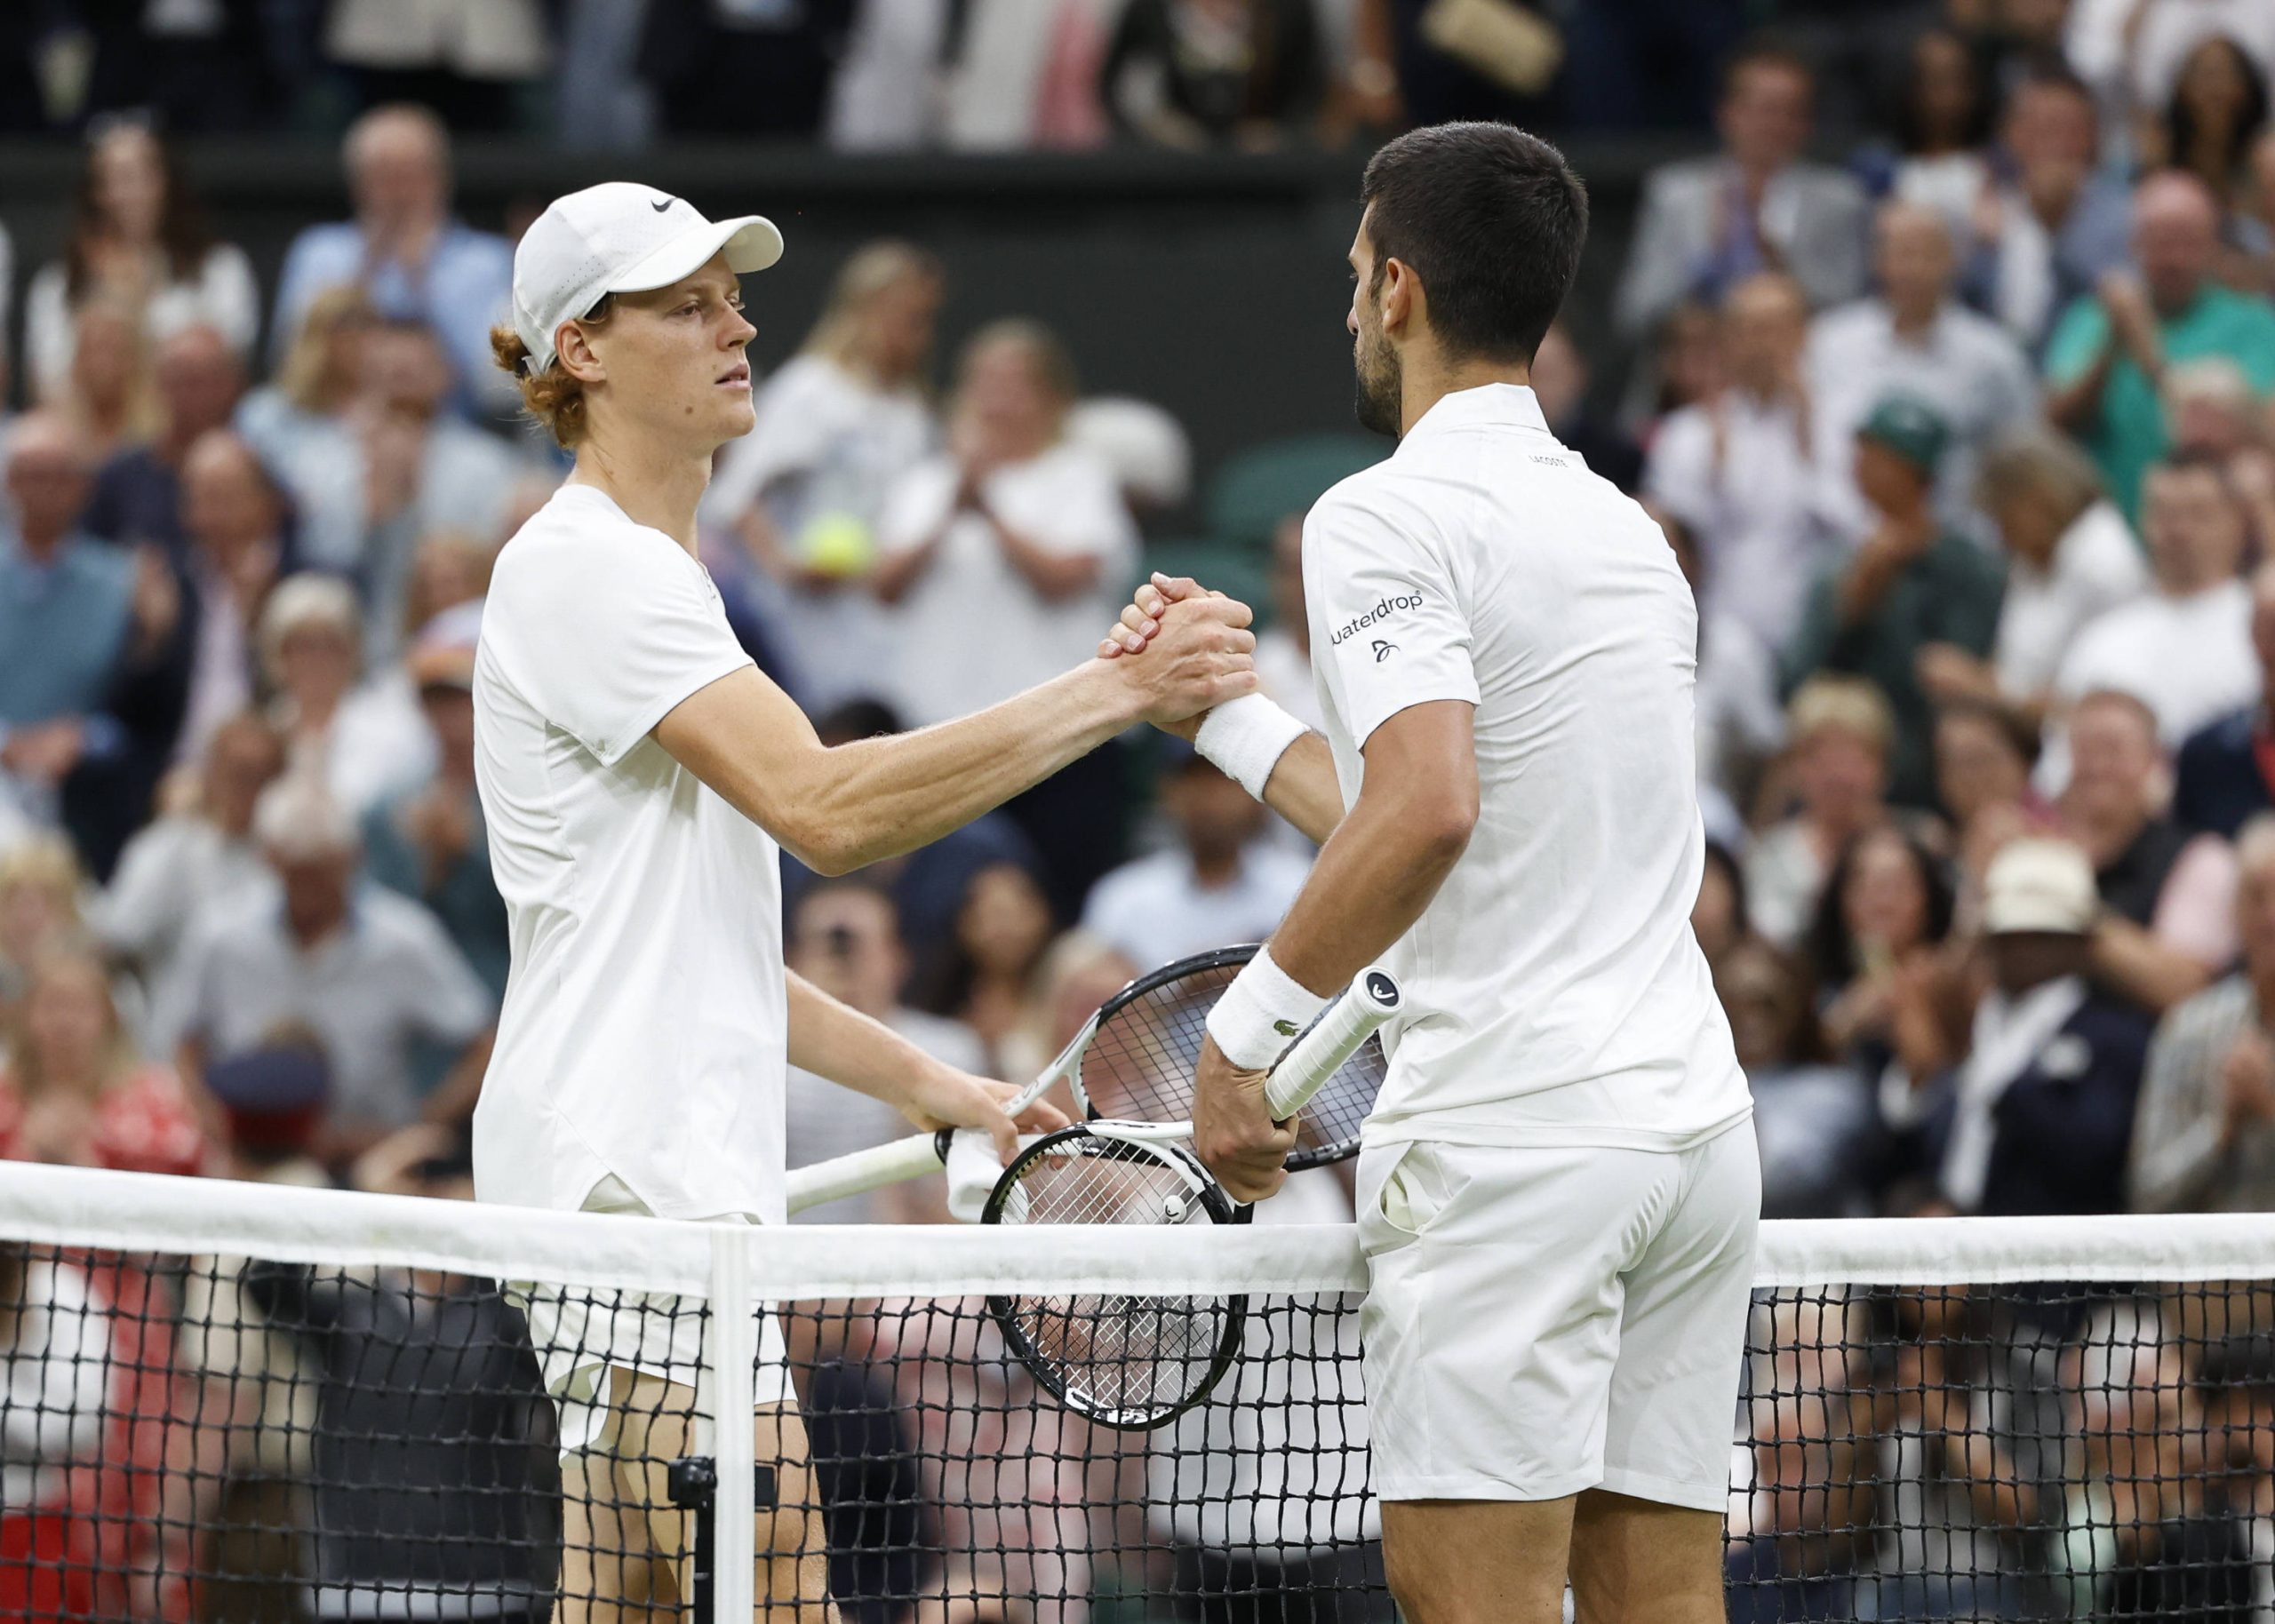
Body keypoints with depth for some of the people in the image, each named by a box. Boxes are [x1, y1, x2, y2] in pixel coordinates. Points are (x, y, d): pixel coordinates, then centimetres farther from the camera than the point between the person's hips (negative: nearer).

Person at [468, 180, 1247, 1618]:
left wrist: (941, 1091, 21)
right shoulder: (583, 568, -10)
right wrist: (1118, 691, -24)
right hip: (630, 1175, -10)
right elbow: (826, 810, -22)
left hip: (682, 1166, 10)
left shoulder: (653, 573, 22)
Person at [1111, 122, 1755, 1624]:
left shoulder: (1389, 517, -6)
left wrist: (1247, 1027, -13)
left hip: (1511, 1132, -8)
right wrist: (1223, 705, 31)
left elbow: (1429, 814, -21)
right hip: (1695, 1114, 8)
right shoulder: (1629, 532, 20)